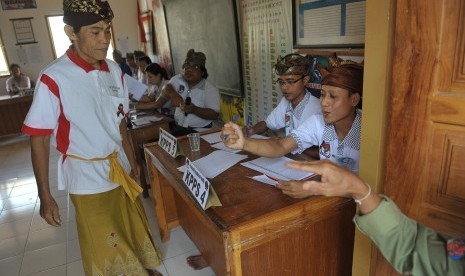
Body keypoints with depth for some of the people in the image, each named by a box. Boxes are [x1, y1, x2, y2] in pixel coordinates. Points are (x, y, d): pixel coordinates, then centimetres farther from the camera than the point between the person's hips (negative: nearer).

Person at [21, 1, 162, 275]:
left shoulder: (114, 71, -2)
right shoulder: (53, 79, -19)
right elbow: (39, 139, -13)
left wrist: (131, 160, 13)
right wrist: (45, 196, -11)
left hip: (120, 170, 5)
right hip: (87, 178, -5)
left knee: (134, 228, 22)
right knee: (102, 245, 14)